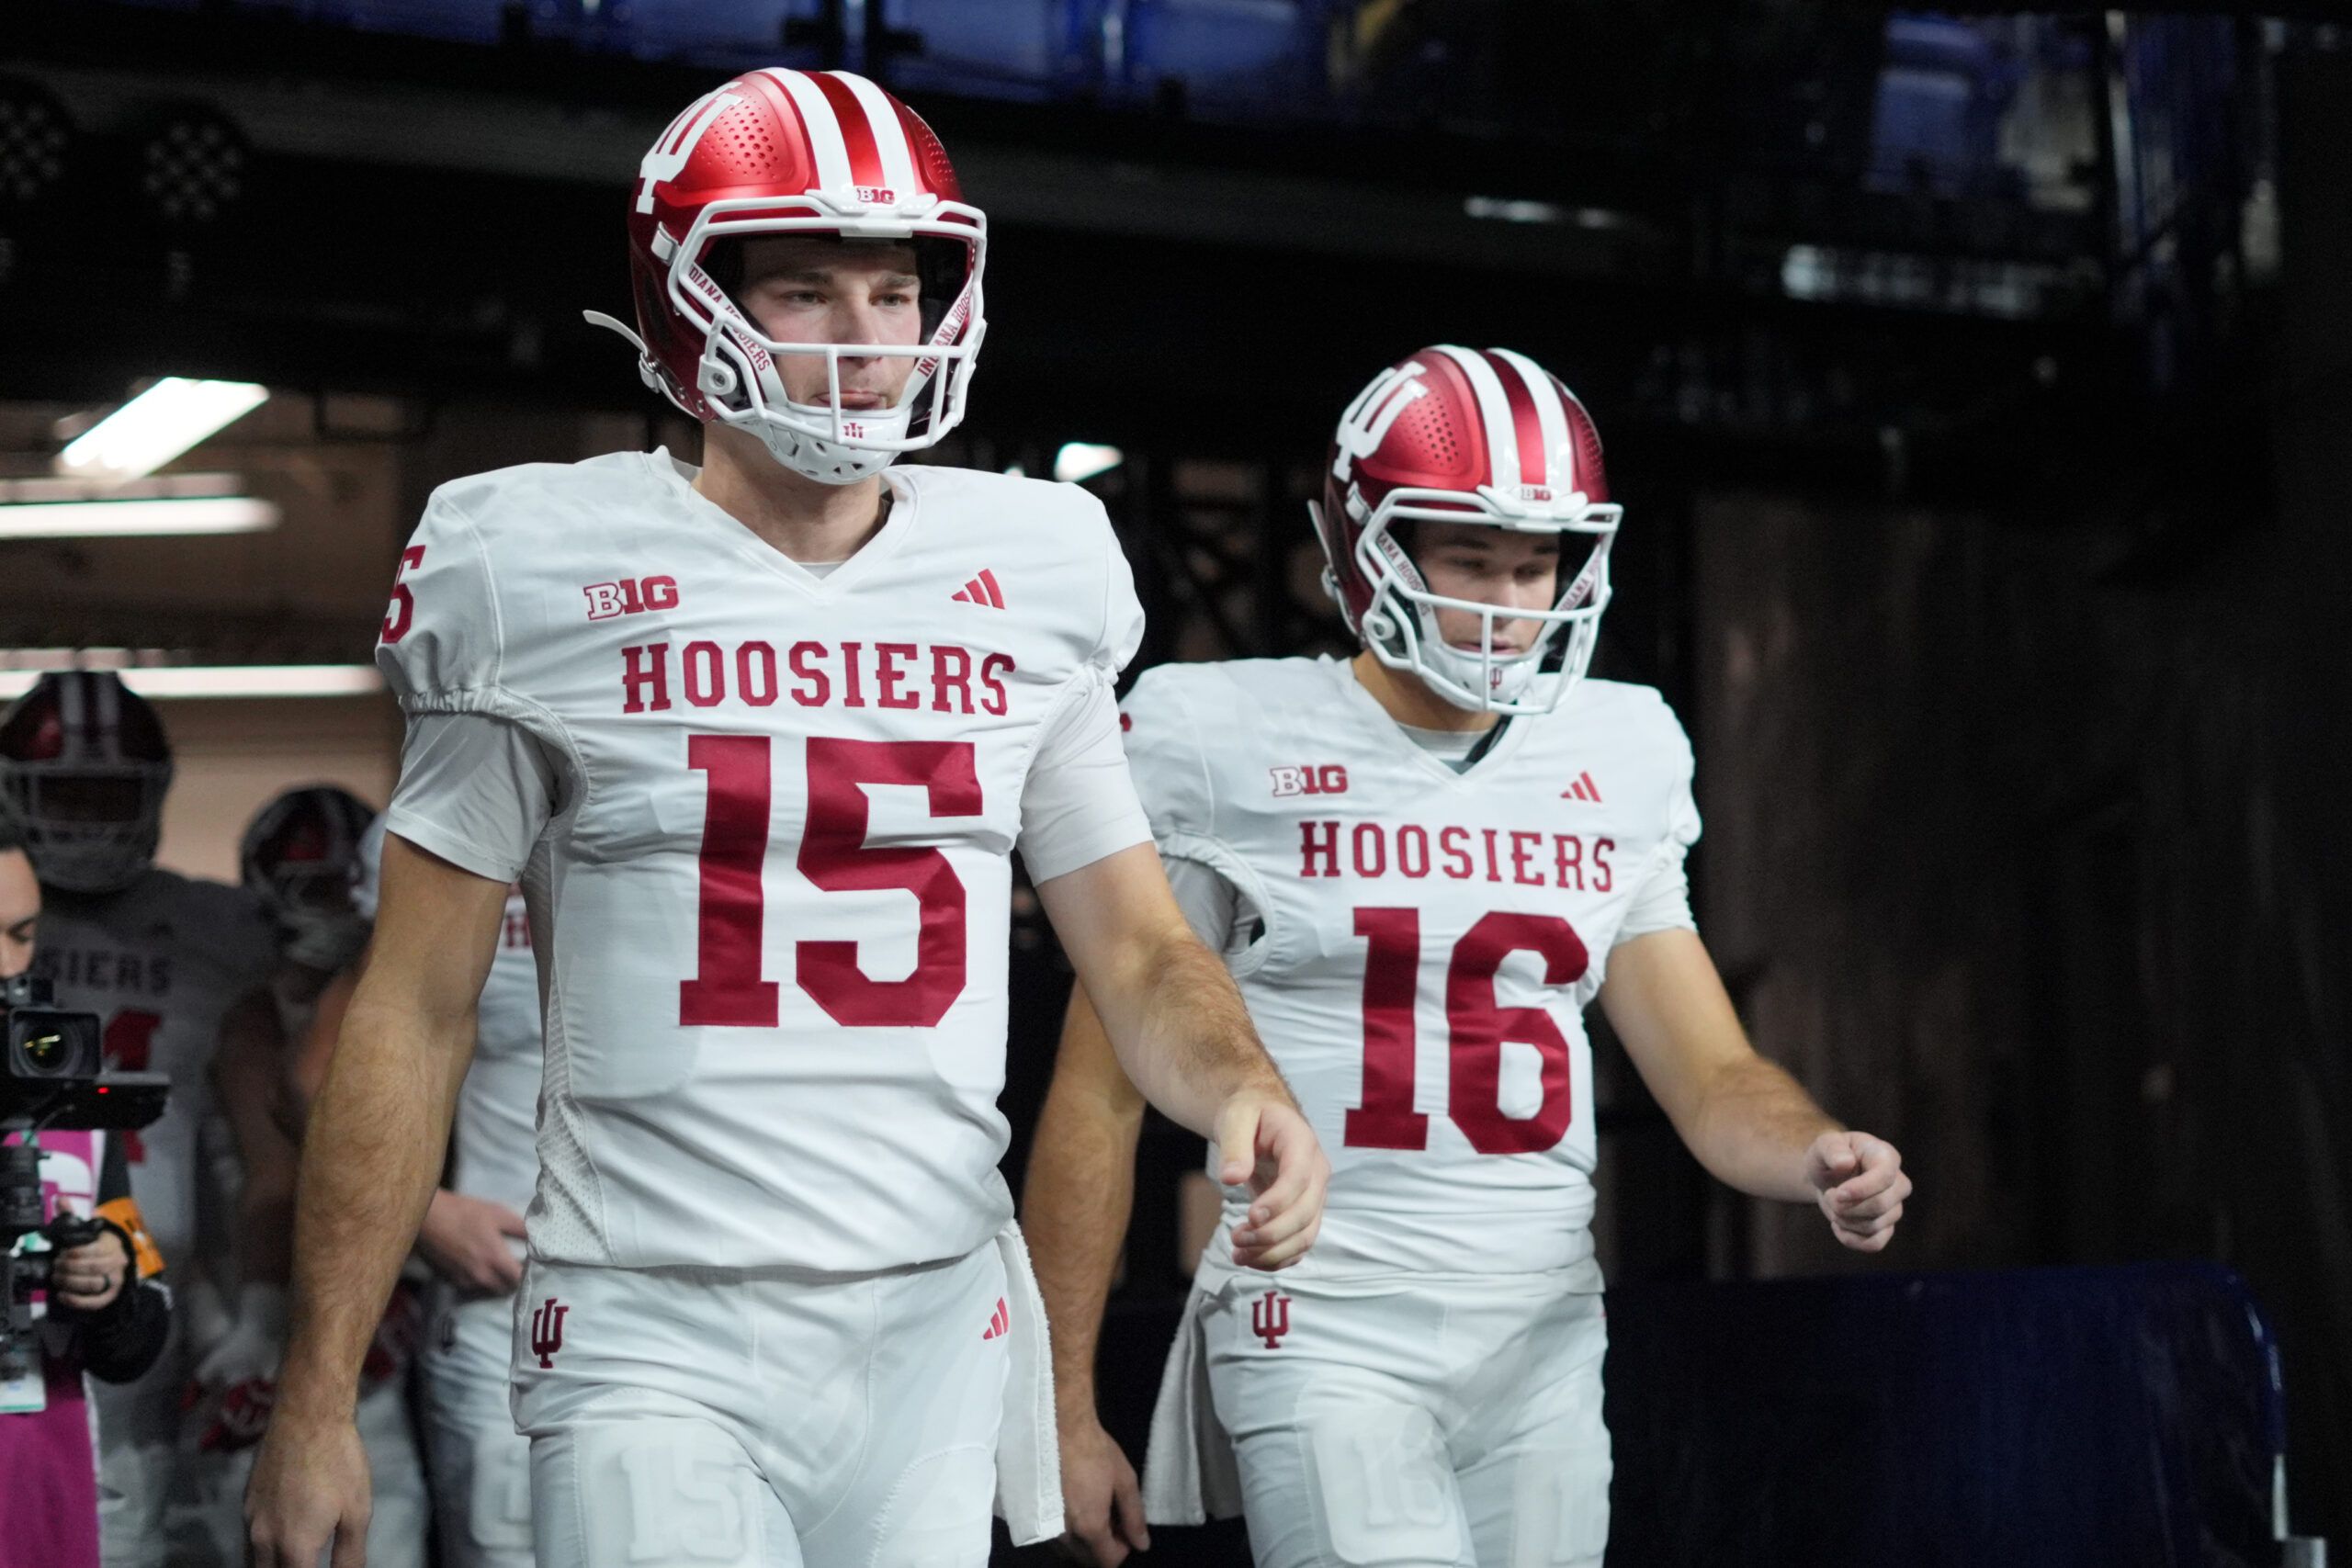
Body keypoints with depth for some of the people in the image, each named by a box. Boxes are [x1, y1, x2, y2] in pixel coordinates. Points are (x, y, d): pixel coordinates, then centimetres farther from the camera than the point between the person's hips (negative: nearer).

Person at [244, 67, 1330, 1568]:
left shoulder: (1029, 584, 7)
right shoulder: (545, 577, -3)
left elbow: (1142, 949, 12)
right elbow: (417, 1013, 0)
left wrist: (1245, 1090, -12)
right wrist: (317, 1399, -2)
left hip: (937, 1335, 4)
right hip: (659, 1349, -3)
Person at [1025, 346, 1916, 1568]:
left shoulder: (1614, 761, 9)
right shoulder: (1234, 746, -4)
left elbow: (1711, 1076, 11)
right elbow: (1099, 1098, -1)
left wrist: (1822, 1159, -13)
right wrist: (1063, 1411, -4)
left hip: (1545, 1345, 5)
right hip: (1325, 1338, -5)